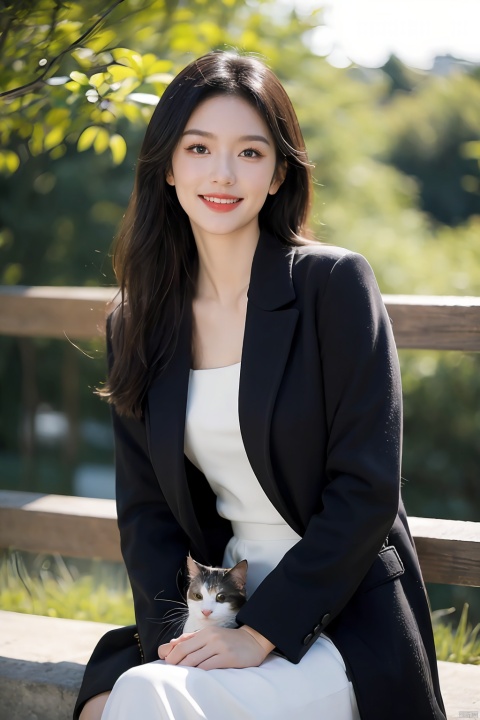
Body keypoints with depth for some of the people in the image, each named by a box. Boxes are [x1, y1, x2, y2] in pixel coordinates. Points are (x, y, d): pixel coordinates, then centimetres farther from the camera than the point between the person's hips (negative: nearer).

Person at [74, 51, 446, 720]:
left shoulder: (336, 284, -8)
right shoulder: (137, 325, 7)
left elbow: (367, 489, -12)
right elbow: (145, 508, 7)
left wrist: (262, 633, -16)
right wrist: (173, 634, -11)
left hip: (343, 625, -4)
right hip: (221, 605, 4)